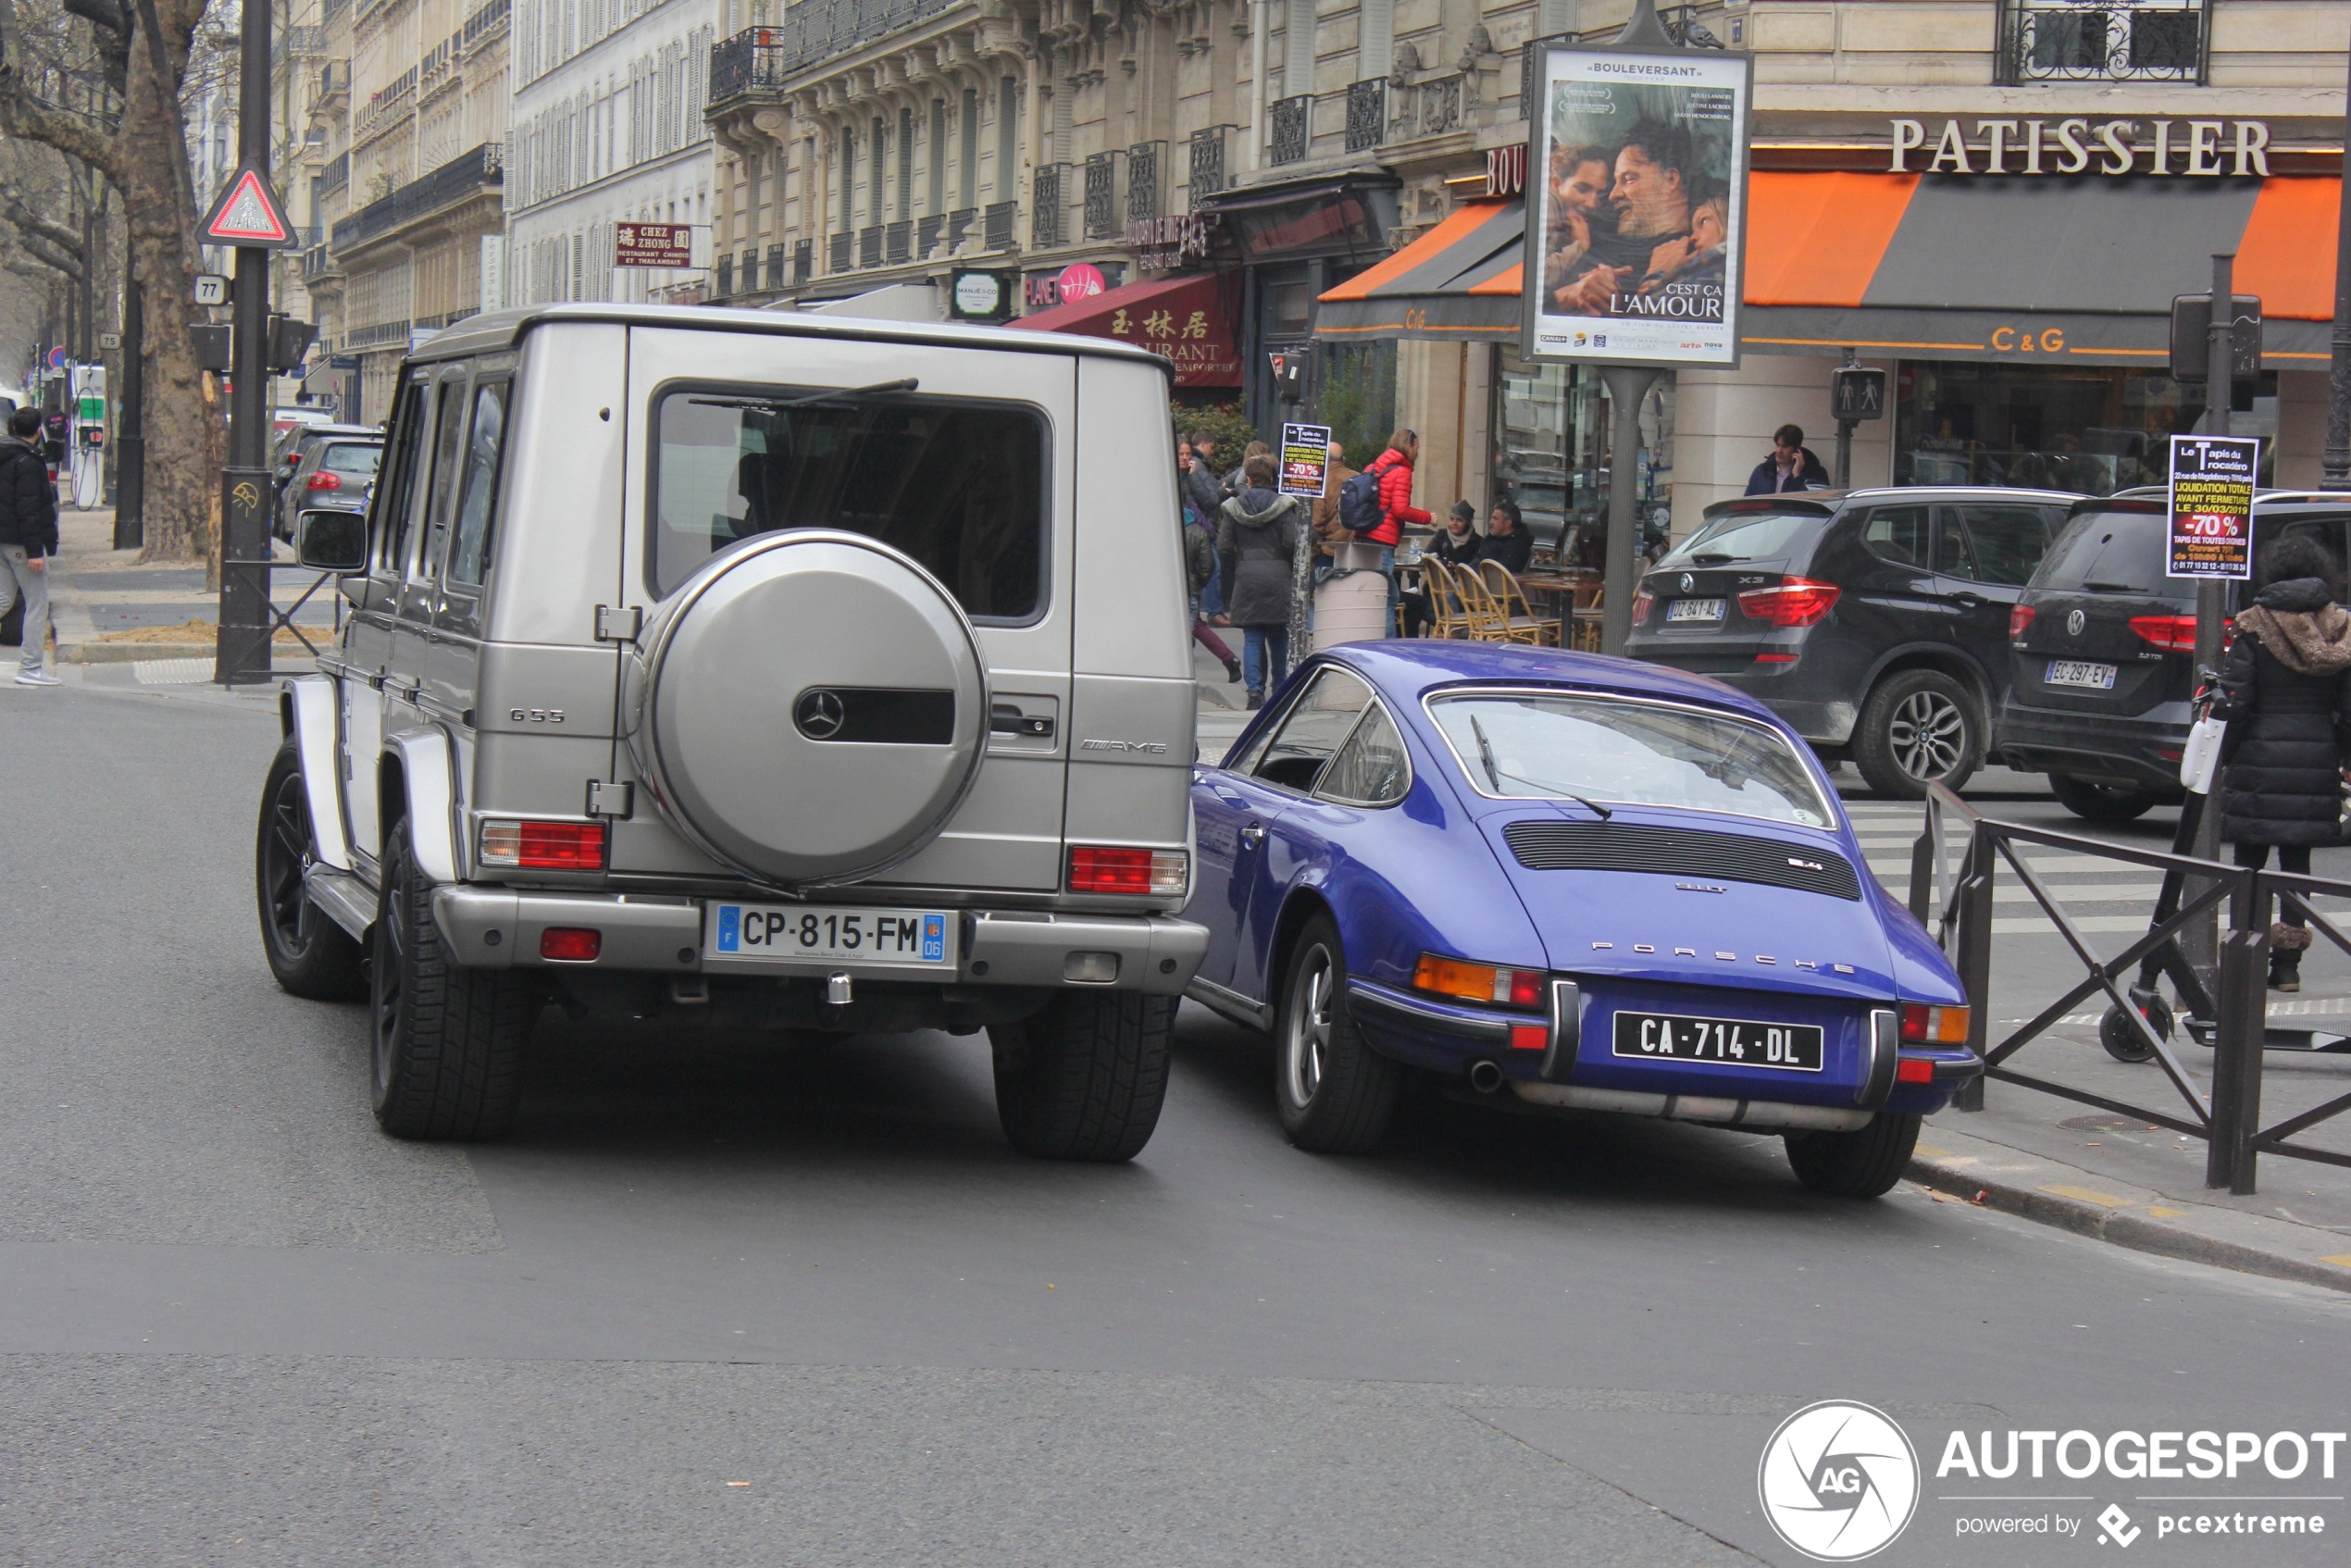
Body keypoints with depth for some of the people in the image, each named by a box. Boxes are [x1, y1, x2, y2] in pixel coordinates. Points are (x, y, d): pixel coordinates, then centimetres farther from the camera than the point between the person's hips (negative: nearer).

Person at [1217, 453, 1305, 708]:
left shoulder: (1233, 508, 2)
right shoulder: (1283, 506, -2)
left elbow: (1224, 548, 1)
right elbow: (1291, 544, -9)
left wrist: (1231, 579, 13)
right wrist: (1292, 571, 8)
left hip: (1246, 578, 1)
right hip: (1277, 577, 0)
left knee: (1252, 638, 2)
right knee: (1279, 637, 11)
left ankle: (1255, 690, -9)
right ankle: (1280, 689, 16)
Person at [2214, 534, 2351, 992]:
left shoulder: (2255, 626, -6)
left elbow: (2235, 701, -9)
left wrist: (2223, 757, 2)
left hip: (2260, 754, -3)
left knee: (2250, 860, 5)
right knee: (2297, 860, 8)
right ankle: (2288, 962, 8)